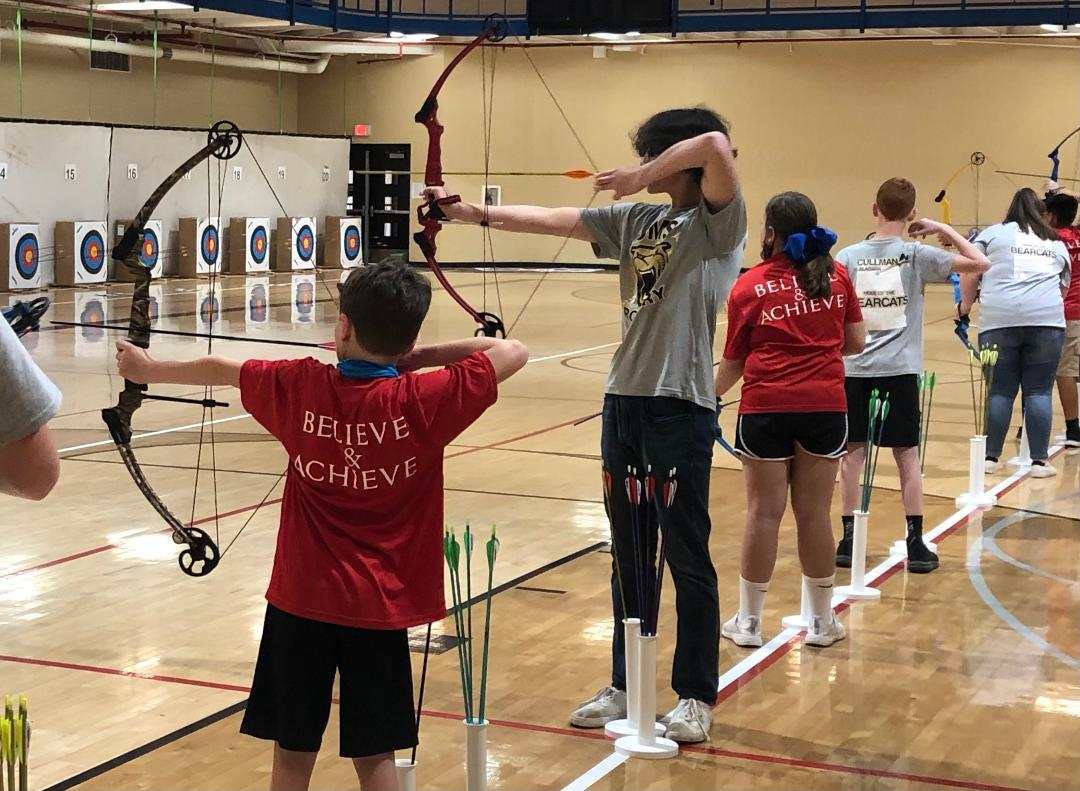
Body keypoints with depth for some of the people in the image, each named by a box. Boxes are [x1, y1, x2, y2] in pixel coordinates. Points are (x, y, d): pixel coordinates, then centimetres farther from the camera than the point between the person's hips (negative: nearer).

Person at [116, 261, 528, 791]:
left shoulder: (298, 388, -7)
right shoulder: (425, 401, -13)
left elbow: (217, 369, 10)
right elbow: (513, 352, -5)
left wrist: (147, 370, 26)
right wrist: (418, 358, -3)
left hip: (301, 599, 1)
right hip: (379, 607, -1)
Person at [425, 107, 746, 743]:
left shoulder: (719, 224, -6)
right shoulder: (634, 221, 13)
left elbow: (716, 144, -24)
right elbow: (550, 220, 13)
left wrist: (644, 179, -15)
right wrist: (476, 213, 7)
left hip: (682, 404, -7)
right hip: (624, 399, 7)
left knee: (688, 556, 2)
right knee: (628, 554, 14)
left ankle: (697, 696, 14)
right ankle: (625, 686, 25)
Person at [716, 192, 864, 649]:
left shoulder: (749, 287, 0)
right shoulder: (836, 276, 5)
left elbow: (733, 363, 6)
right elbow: (856, 342, 7)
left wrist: (713, 395, 25)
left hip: (766, 409, -1)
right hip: (825, 407, 2)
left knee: (764, 513, 5)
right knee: (814, 513, 9)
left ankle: (748, 622, 16)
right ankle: (822, 622, 20)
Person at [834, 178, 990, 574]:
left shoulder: (848, 256, 0)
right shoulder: (917, 254, -4)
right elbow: (980, 262, -5)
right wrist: (945, 230, 5)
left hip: (855, 367, 1)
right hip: (899, 369, -1)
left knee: (852, 452, 7)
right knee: (907, 455, 5)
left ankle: (849, 539, 9)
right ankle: (916, 544, 5)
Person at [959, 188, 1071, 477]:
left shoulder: (992, 234, 13)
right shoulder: (1056, 243, 22)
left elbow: (969, 274, 6)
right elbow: (1063, 287, 27)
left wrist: (966, 304, 22)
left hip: (998, 321, -1)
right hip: (1047, 321, 1)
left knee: (1000, 391, 4)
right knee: (1039, 391, 2)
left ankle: (991, 457, 8)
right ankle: (1039, 461, 1)